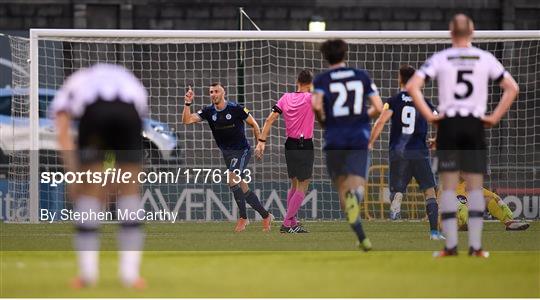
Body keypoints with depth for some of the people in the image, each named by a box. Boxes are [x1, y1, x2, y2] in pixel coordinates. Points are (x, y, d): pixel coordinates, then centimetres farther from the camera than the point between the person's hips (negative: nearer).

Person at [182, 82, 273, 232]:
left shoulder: (235, 108, -13)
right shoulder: (208, 111, -1)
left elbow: (254, 124, -3)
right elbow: (187, 120, -7)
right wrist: (187, 103, -20)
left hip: (242, 150, -6)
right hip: (226, 152, 6)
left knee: (232, 180, -23)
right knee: (241, 186, 6)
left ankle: (243, 217, -11)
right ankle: (265, 216, 17)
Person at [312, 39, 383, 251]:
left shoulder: (322, 80, 2)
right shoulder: (362, 76, 8)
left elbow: (316, 105, -16)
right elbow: (378, 108, 4)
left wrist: (322, 121, 4)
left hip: (334, 140, 0)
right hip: (359, 138, 0)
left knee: (342, 188, 14)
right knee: (356, 185, -5)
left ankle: (361, 237, 10)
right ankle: (355, 195, -44)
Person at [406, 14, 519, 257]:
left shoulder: (439, 59, -1)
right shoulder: (485, 59, 2)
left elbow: (412, 86, -10)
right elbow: (512, 87, -1)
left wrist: (429, 116, -5)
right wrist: (495, 117, 2)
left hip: (448, 126, 0)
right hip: (475, 125, 1)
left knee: (449, 186, 3)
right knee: (475, 187, 5)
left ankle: (451, 245, -2)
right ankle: (475, 246, 0)